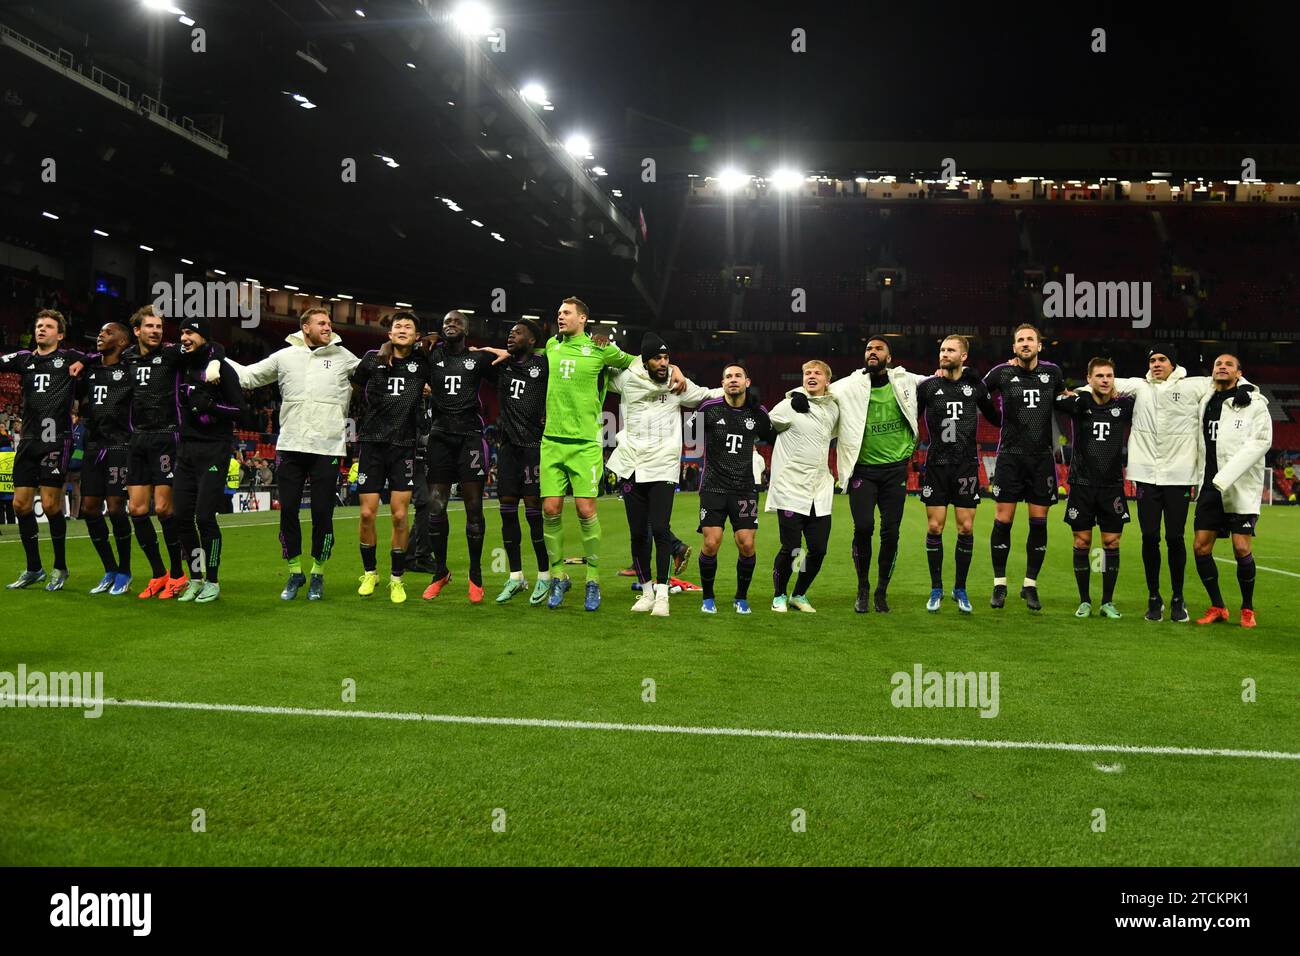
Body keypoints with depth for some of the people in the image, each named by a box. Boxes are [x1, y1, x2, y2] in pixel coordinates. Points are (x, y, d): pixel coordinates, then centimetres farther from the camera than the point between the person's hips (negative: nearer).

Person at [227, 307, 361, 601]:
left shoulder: (343, 357, 5)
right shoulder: (285, 356, 8)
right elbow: (248, 376, 15)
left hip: (328, 447, -1)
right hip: (290, 446, 2)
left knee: (322, 513, 1)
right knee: (288, 511, 3)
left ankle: (318, 575, 18)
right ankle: (295, 572, 20)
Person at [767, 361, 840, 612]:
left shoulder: (833, 408, 11)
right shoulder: (790, 405, -6)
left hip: (820, 492, 5)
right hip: (790, 490, -5)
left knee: (818, 549, 2)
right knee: (791, 548, -5)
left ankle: (799, 595, 24)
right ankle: (778, 596, 18)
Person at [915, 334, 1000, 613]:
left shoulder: (975, 385, 5)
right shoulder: (927, 386, 1)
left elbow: (995, 418, 18)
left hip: (967, 466, 1)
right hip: (936, 465, -1)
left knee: (966, 528, 1)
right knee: (934, 528, 0)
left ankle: (960, 589, 15)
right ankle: (936, 589, 13)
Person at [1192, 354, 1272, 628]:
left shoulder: (1254, 403, -3)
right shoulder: (1205, 402, 12)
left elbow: (1261, 441, -14)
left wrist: (1225, 477, -21)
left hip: (1242, 487, -5)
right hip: (1210, 486, 5)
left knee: (1241, 547, -9)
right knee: (1201, 547, 1)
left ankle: (1248, 608, 10)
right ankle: (1217, 607, 15)